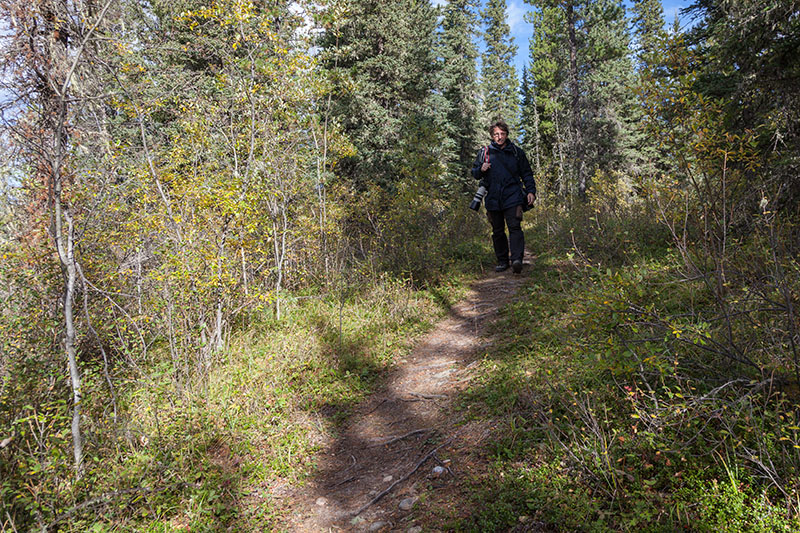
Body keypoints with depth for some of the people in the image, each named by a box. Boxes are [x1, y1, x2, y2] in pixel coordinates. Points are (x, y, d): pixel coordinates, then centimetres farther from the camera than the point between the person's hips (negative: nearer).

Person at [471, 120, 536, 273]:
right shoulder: (484, 152, 11)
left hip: (512, 197, -2)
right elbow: (474, 173, 15)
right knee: (497, 232, 7)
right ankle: (502, 261, 17)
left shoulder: (516, 152, 10)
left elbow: (527, 173, 15)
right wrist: (481, 170, -8)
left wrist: (531, 191, 3)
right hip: (493, 199, 2)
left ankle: (517, 260, -22)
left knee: (515, 228, -15)